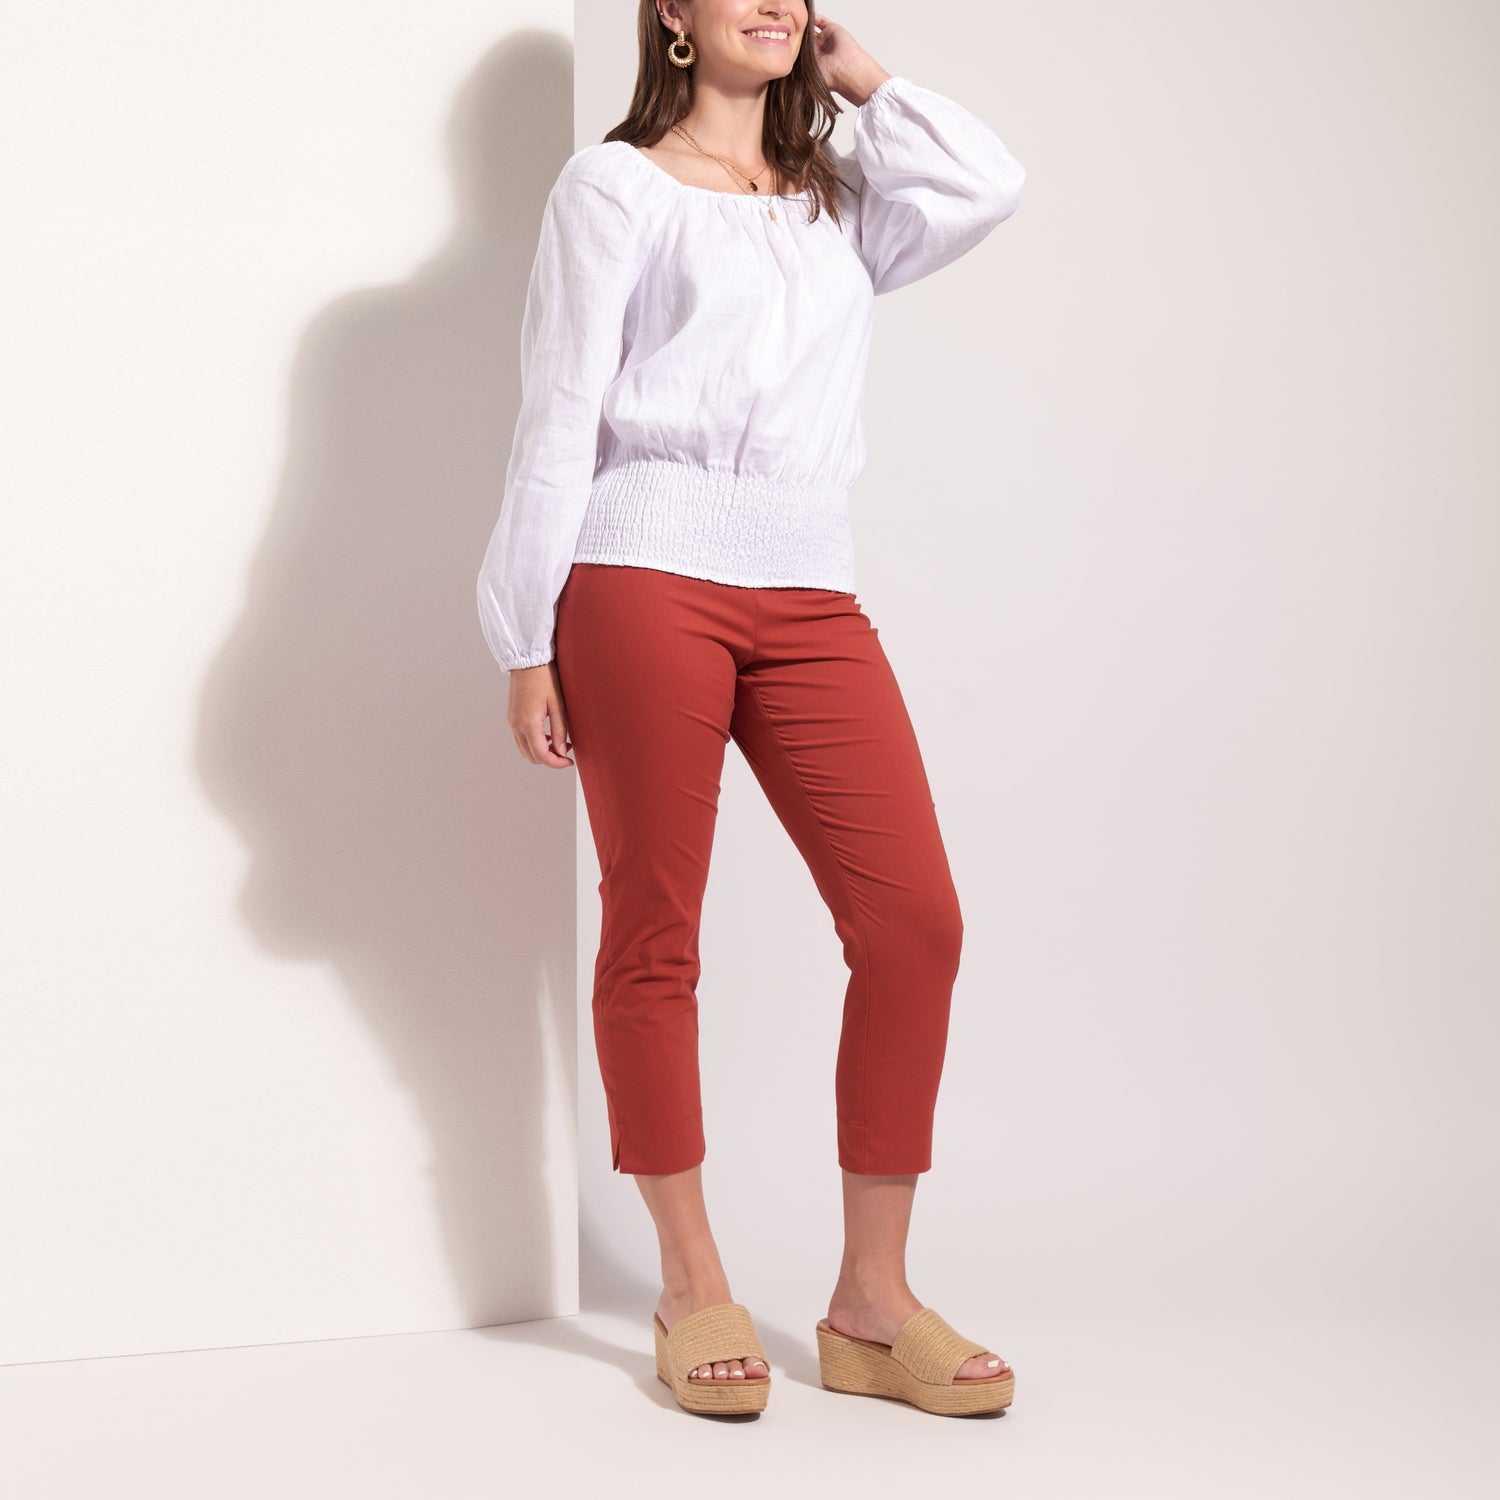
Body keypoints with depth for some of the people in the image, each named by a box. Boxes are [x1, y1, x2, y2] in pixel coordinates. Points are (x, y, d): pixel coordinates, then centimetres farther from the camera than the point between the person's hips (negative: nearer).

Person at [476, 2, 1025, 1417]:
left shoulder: (836, 199, 24)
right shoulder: (615, 185, 11)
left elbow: (984, 186, 3)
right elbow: (559, 414, 4)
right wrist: (529, 643, -2)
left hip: (809, 594, 4)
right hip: (647, 577, -4)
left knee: (914, 918, -8)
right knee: (653, 935, -1)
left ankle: (871, 1305, 1)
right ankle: (693, 1293, 11)